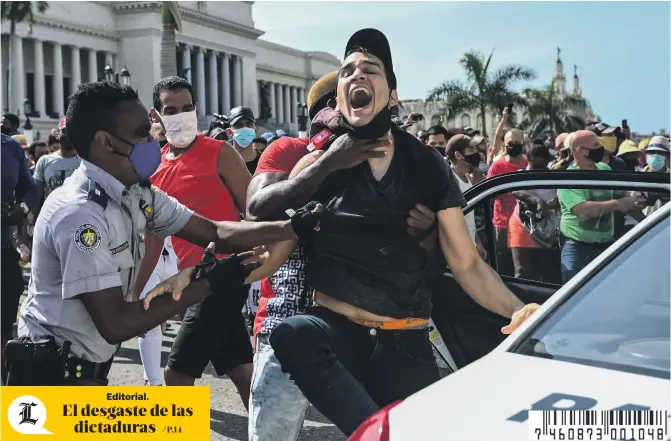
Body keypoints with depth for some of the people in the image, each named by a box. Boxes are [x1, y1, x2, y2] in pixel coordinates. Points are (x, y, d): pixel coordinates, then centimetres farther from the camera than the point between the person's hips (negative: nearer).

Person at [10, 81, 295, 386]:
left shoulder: (138, 195, 1)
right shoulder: (79, 213, -26)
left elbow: (216, 232, 0)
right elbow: (115, 324, -27)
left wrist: (294, 226, -9)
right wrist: (208, 284, -25)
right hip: (52, 374, -9)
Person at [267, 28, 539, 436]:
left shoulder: (428, 168, 2)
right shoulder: (318, 166, 0)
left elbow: (467, 264, 3)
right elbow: (272, 252, -2)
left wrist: (517, 310, -15)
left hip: (406, 342, 2)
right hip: (336, 328, -1)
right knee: (291, 334, -32)